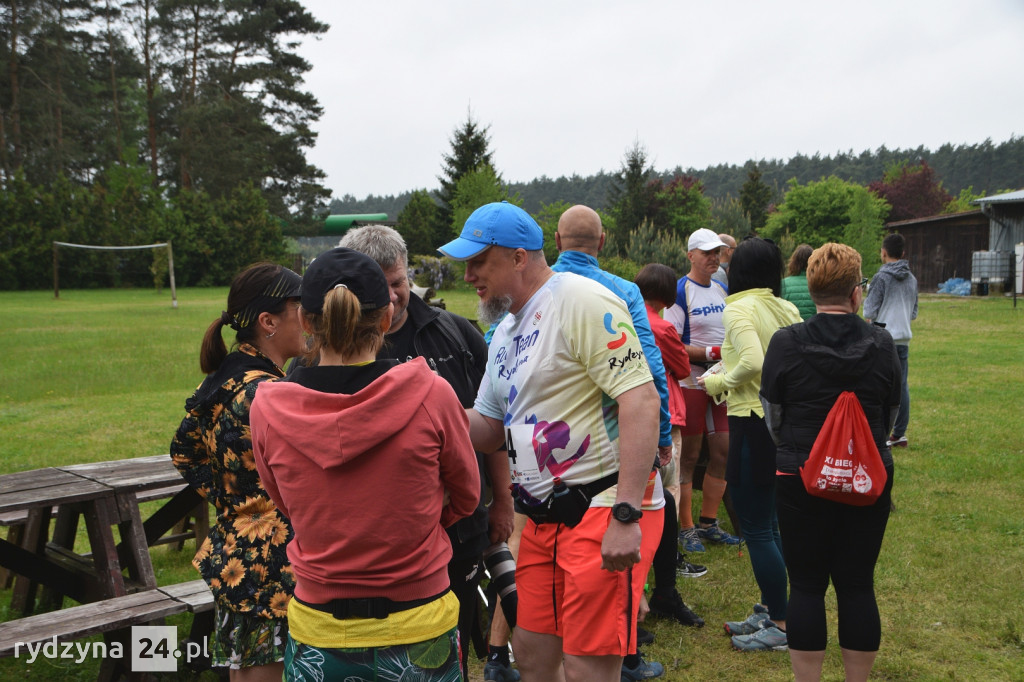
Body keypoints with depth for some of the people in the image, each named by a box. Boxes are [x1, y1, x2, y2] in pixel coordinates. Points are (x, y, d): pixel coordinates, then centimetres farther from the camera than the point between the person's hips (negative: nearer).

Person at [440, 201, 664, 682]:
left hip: (604, 509, -9)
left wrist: (626, 515, -26)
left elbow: (641, 400, -21)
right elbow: (488, 429, 21)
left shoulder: (581, 301, -13)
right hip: (545, 517, 9)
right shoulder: (505, 332, 15)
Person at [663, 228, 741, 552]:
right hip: (691, 382, -7)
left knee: (722, 452, 10)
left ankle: (708, 523, 23)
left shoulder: (724, 290, 13)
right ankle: (686, 528, 12)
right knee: (689, 456, 1)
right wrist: (711, 352, -19)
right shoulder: (680, 292, -10)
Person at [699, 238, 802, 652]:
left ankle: (782, 626, 10)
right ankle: (770, 612, 29)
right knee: (768, 524, 19)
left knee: (756, 528, 2)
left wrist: (718, 382, -12)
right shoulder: (786, 310, 8)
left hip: (753, 424, -8)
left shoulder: (738, 310, -14)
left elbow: (753, 361, -28)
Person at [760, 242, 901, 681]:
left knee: (807, 586, 7)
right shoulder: (881, 344, -5)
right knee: (858, 586, 11)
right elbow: (890, 415, 8)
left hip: (801, 479, -1)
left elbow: (772, 416, 1)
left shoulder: (785, 343, -10)